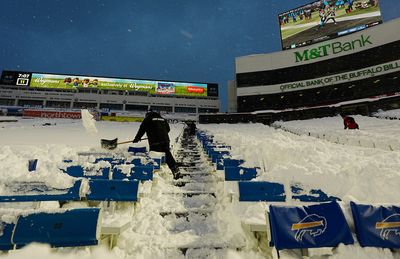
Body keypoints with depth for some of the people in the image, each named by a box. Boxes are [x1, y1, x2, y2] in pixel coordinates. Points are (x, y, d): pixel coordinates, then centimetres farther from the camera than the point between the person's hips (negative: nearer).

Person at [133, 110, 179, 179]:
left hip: (155, 142, -5)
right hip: (165, 140, 5)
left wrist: (136, 139, 11)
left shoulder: (147, 119, 5)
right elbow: (168, 129, 25)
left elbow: (142, 129, 2)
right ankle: (175, 169, 7)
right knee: (168, 155, 9)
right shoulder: (162, 119, 20)